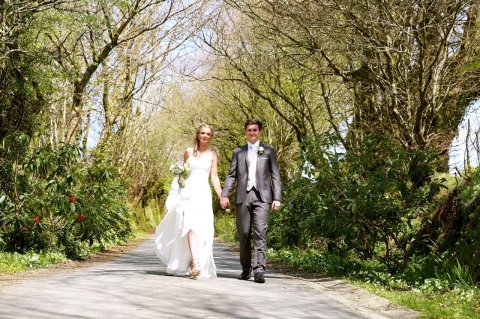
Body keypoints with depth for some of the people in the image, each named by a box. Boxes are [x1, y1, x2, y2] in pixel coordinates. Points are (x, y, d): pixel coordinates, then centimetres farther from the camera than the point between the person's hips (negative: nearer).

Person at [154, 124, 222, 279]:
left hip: (203, 193, 0)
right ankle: (195, 261, -25)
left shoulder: (212, 155, 9)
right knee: (190, 224, -17)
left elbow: (214, 177, 6)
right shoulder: (189, 151, 11)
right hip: (188, 192, 0)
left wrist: (221, 196, -4)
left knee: (201, 228, -4)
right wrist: (180, 179, -2)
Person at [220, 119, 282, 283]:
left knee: (260, 232, -14)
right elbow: (231, 175, 10)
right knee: (244, 234, 5)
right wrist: (224, 195, -2)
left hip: (261, 196, -2)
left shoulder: (269, 151, 11)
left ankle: (259, 269, -18)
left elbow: (275, 176, 7)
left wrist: (277, 197, -3)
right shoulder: (238, 151, 16)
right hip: (242, 196, 2)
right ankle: (246, 269, 17)